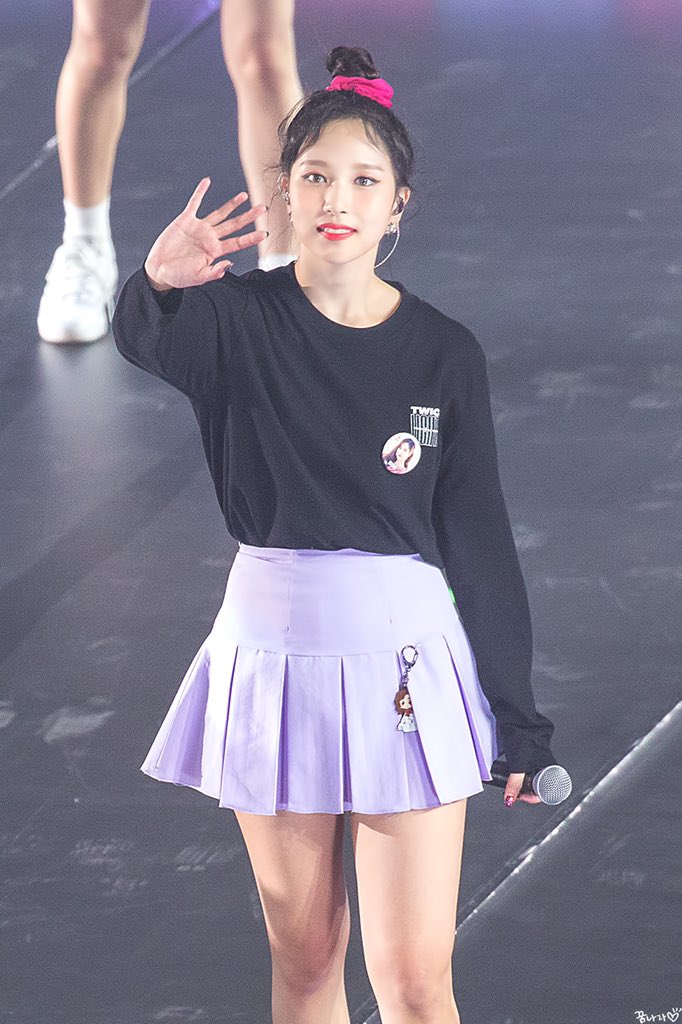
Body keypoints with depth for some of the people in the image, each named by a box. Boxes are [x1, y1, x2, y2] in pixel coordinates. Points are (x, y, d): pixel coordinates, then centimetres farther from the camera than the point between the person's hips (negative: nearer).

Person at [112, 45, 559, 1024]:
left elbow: (479, 539, 2)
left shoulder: (444, 353, -2)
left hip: (405, 660, -1)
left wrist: (517, 720, 3)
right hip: (272, 646, 1)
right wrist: (157, 283, -50)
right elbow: (144, 340, -26)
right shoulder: (240, 318, -3)